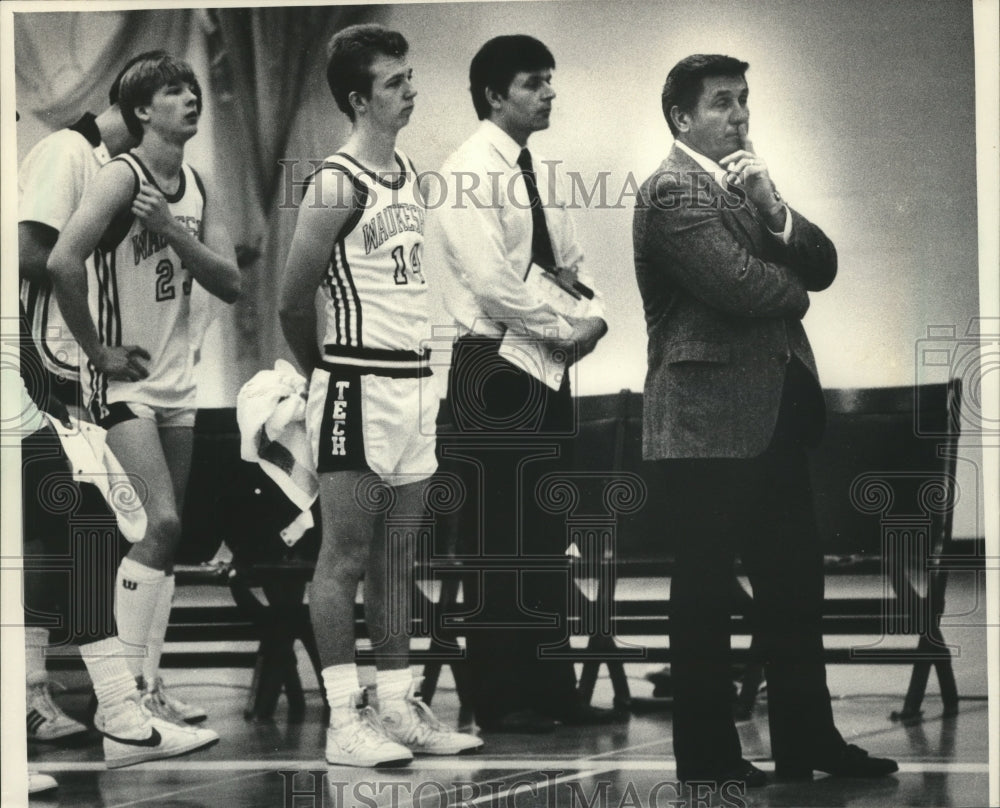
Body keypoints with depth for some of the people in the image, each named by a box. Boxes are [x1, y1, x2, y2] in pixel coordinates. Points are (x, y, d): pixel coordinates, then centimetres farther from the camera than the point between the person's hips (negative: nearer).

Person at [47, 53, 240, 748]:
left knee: (168, 533, 9)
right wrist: (100, 352, -18)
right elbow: (63, 264, -26)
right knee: (163, 522, -15)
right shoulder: (123, 177, -14)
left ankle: (149, 683, 18)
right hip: (124, 382, -8)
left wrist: (172, 233, -13)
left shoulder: (197, 189, 10)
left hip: (177, 380, 8)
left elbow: (231, 285, 2)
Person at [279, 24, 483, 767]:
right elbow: (294, 301, -9)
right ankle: (345, 721, -1)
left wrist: (418, 367, 15)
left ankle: (399, 706, 16)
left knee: (397, 557, 11)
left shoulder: (412, 176, 12)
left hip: (414, 382, 8)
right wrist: (326, 371, 4)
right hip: (358, 389, -8)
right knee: (345, 556, -3)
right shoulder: (337, 185, -12)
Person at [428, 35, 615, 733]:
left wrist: (592, 314, -3)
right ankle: (498, 699, 3)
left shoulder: (541, 174, 14)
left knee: (548, 537, 11)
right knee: (499, 539, -4)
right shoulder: (470, 174, -11)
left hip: (549, 368, 8)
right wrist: (566, 327, -14)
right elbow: (493, 281, -19)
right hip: (497, 369, -8)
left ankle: (552, 688, 17)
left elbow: (571, 261, 17)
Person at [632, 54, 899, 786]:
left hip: (776, 415, 9)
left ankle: (807, 739, 20)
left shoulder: (745, 181, 16)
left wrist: (773, 208, -8)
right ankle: (708, 754, 8)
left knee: (795, 583, 11)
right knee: (705, 591, 1)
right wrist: (794, 286, -1)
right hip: (711, 421, -9)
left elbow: (823, 266, 9)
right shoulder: (673, 193, -12)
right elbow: (745, 287, -22)